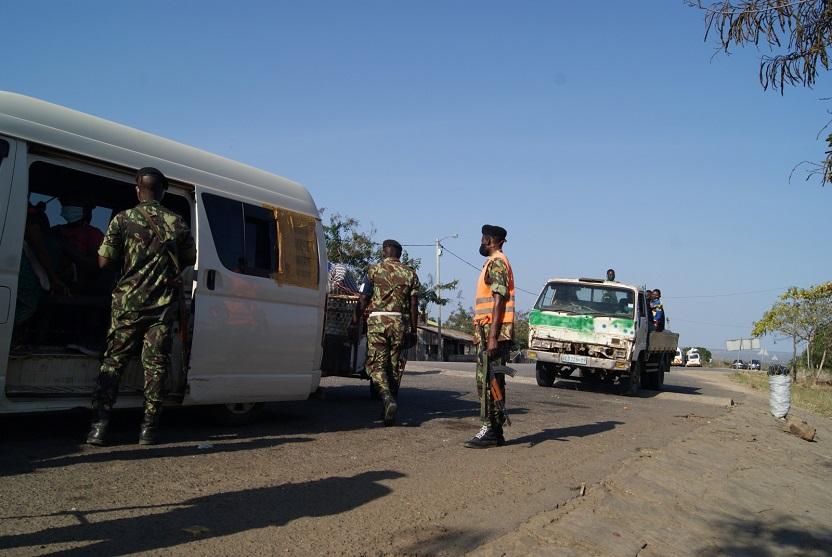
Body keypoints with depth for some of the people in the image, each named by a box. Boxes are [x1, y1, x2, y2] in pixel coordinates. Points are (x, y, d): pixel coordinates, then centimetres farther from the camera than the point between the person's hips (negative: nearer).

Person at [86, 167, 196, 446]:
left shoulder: (123, 219, -3)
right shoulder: (176, 223, 2)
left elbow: (104, 261, -5)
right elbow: (191, 259, 12)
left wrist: (126, 256, 13)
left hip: (128, 302, -1)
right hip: (163, 305, 1)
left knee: (113, 361, 8)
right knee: (155, 364, 5)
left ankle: (100, 424, 0)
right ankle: (149, 427, 6)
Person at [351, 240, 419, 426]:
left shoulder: (375, 270, 2)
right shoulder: (410, 274, 9)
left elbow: (363, 300, -2)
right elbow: (414, 305, 6)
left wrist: (354, 322, 3)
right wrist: (413, 330, 11)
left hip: (378, 320, -2)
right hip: (400, 322, 3)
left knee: (376, 363, -1)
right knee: (395, 365, 10)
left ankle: (388, 398, -22)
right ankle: (391, 401, 13)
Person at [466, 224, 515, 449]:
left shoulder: (496, 262, -9)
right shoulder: (496, 262, 22)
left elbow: (499, 301, -17)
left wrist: (492, 336, -23)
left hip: (493, 332, -10)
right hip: (490, 332, 10)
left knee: (488, 381, -9)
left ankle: (490, 431, -7)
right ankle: (495, 432, 14)